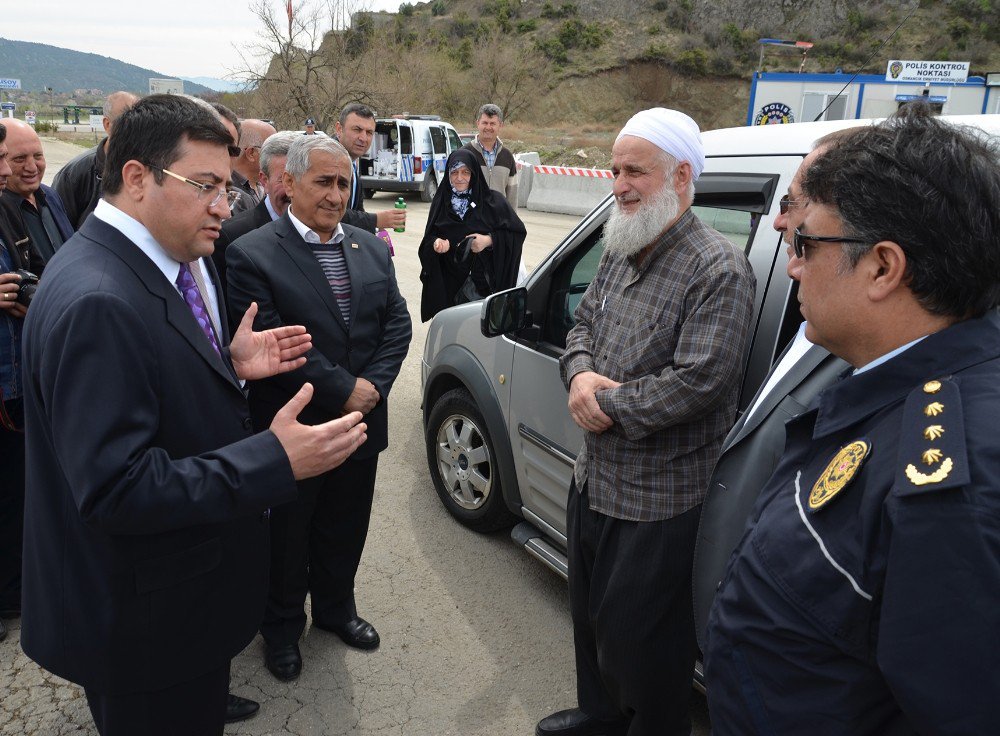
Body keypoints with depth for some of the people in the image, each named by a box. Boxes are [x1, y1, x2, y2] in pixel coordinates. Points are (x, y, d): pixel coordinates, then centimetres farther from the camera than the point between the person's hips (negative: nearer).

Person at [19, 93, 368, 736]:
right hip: (144, 622, -9)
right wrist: (276, 461, -31)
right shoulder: (95, 302, -29)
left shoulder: (175, 262, 2)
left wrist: (229, 363, -2)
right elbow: (116, 487, -31)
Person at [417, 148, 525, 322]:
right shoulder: (441, 201, 7)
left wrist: (489, 240, -15)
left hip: (485, 280, -2)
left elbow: (517, 231, -2)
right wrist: (435, 243, -13)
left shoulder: (492, 200, -2)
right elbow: (428, 237, 10)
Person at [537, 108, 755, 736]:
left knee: (638, 638, 7)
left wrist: (611, 405, -18)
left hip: (660, 501, -8)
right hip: (596, 477, 9)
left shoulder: (719, 270, -20)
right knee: (590, 612, 25)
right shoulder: (620, 254, 7)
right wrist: (580, 374, -8)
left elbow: (699, 381, -26)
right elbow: (583, 325, 14)